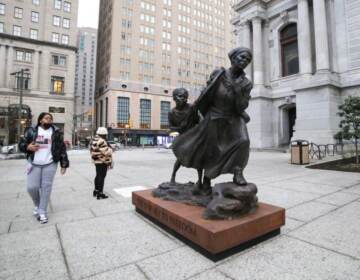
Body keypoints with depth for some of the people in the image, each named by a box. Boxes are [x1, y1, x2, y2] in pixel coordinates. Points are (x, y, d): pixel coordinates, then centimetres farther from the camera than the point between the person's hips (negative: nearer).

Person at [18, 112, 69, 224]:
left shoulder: (56, 132, 3)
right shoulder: (31, 131, 5)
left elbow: (62, 148, 2)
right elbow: (21, 144, 10)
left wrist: (64, 164, -2)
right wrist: (28, 147, -15)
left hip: (50, 164, -1)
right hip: (34, 164, 1)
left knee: (46, 188, 2)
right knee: (32, 187, 1)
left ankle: (42, 212, 14)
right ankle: (37, 205, 31)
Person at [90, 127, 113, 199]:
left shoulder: (94, 141, 8)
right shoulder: (102, 142, -22)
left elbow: (92, 150, 16)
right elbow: (107, 153, -23)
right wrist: (110, 162, -11)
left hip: (96, 161, 10)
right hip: (103, 162, -10)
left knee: (98, 176, 20)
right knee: (102, 177, -3)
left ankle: (96, 190, 33)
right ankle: (100, 194, 3)